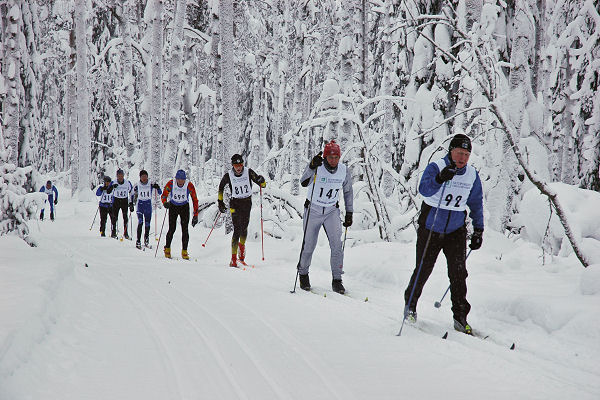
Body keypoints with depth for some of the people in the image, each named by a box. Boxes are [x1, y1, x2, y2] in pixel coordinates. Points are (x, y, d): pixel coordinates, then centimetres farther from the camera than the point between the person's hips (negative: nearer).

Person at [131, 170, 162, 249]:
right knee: (140, 222, -18)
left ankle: (146, 239, 28)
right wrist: (131, 203, -1)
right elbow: (133, 195, 11)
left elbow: (160, 193, -4)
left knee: (147, 224, 4)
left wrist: (157, 188, -23)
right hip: (140, 205, -1)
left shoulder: (151, 185, -2)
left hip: (148, 205, 1)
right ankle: (138, 241, -17)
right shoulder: (137, 186, -2)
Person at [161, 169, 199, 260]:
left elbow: (195, 200, -12)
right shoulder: (170, 184, -20)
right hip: (173, 206, 0)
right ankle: (167, 249, 11)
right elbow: (164, 196, -10)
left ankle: (184, 252, -2)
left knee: (185, 229, -10)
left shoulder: (189, 185, -20)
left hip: (184, 207, 0)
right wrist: (165, 203, -33)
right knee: (172, 229, -8)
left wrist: (195, 216, -14)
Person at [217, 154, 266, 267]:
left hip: (247, 202, 2)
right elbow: (221, 187, 10)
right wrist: (220, 201, 8)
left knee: (244, 227, 5)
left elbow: (261, 184, -3)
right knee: (237, 229, -11)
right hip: (235, 203, -2)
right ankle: (233, 258, -9)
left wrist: (262, 181, -26)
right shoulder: (228, 176, -9)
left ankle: (242, 245, 39)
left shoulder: (249, 172, -9)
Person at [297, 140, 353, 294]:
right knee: (309, 246, 6)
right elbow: (304, 182, -37)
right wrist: (312, 167, -53)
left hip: (332, 212, 2)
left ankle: (337, 280, -3)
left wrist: (349, 213, 7)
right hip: (313, 210, -2)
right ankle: (303, 274, 30)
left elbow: (348, 192, 8)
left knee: (337, 245, -11)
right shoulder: (317, 167, -19)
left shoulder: (344, 171, -8)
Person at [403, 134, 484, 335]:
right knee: (423, 270, 3)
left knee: (458, 272, -8)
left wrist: (478, 231, 10)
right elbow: (424, 189, -30)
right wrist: (440, 179, -49)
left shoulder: (472, 175, 1)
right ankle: (410, 305, 28)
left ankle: (460, 317, -1)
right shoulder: (436, 167, -13)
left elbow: (476, 204, 14)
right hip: (430, 228, -3)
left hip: (456, 231, 3)